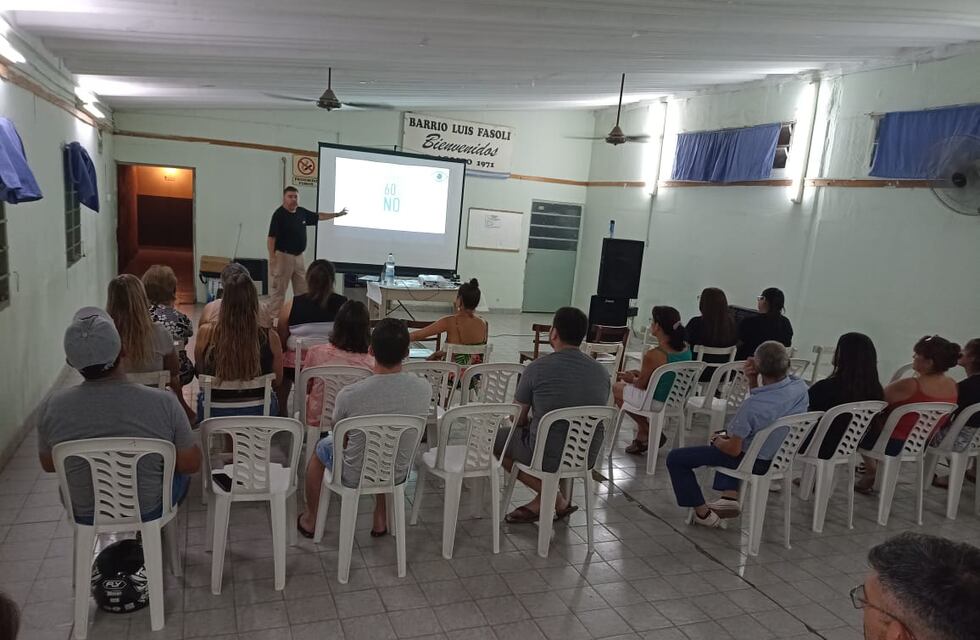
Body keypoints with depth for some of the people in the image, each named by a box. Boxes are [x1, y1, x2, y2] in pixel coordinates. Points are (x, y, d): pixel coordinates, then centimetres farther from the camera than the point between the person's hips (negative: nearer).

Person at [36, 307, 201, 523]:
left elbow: (48, 465, -1)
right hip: (150, 512, -2)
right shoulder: (164, 403, -28)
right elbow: (192, 463, -14)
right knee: (180, 471, 30)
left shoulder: (51, 408, -21)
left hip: (85, 516, 2)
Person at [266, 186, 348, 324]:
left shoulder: (302, 212, 8)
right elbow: (271, 237, -16)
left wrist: (336, 214, 27)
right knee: (278, 289, -4)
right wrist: (272, 257, -23)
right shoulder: (279, 214, -13)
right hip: (283, 256, -8)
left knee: (303, 289, 13)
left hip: (299, 256, 8)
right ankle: (273, 318, 2)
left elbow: (317, 216, 25)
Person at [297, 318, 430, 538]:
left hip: (355, 478, -2)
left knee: (322, 446, 29)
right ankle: (381, 519, 43)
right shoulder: (423, 388, -20)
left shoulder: (349, 395, -29)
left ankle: (310, 519, 46)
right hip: (398, 474, 3)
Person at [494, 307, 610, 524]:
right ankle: (541, 503, 23)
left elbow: (518, 419, -4)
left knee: (496, 438, 20)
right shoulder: (602, 372, 0)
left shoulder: (537, 368, -14)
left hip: (547, 456, -5)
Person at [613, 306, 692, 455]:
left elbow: (641, 385, -11)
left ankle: (650, 432, 18)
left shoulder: (653, 356, -26)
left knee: (617, 388, 17)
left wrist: (631, 379, 11)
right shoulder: (686, 348, -4)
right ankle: (641, 437, 28)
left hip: (657, 403, -8)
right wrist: (641, 374, 13)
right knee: (627, 386, 29)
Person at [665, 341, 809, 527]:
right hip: (782, 456, 7)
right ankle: (730, 497, 23)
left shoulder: (752, 405, -35)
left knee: (675, 458, 4)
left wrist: (718, 442, 0)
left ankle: (703, 513, 14)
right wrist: (752, 381, -12)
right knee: (725, 434, 36)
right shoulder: (800, 387, -15)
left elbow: (733, 449, -22)